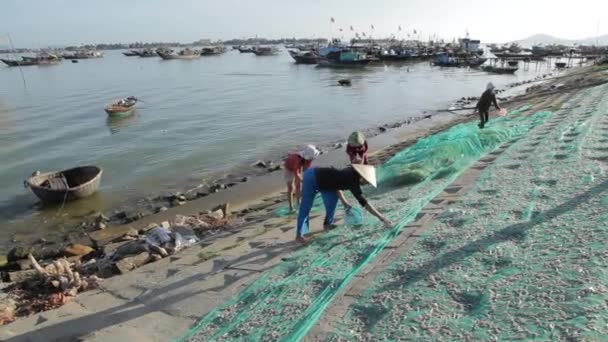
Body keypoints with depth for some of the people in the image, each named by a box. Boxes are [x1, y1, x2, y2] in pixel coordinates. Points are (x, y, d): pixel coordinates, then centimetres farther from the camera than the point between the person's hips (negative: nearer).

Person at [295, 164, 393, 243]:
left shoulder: (351, 174, 3)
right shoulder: (353, 182, -21)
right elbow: (363, 202, -24)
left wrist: (344, 201, 12)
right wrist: (382, 218, -22)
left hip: (318, 177, 9)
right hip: (312, 178, -9)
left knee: (332, 199, 13)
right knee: (306, 206, -5)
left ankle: (327, 224, 26)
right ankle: (299, 234, 1)